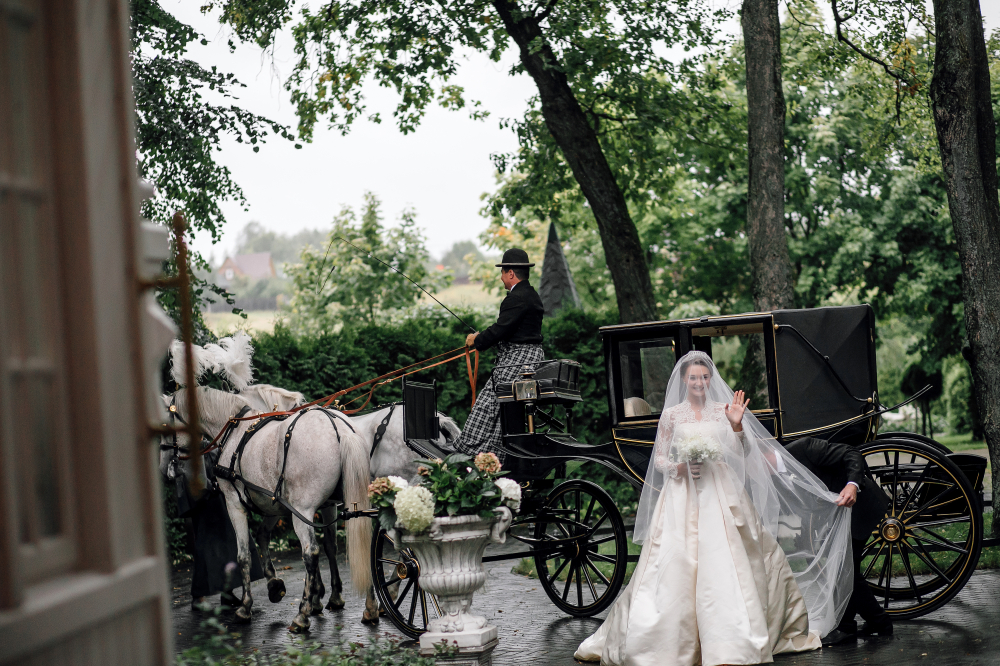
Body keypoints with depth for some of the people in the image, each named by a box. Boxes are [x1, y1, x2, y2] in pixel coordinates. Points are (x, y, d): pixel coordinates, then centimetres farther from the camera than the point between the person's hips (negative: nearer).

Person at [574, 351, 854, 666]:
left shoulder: (722, 410, 8)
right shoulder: (671, 414, 5)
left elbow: (741, 454, 3)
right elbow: (659, 459, 9)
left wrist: (737, 426, -13)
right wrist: (678, 468, -10)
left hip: (721, 492, 1)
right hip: (682, 494, -1)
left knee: (724, 560, -4)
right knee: (676, 562, -7)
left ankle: (730, 640, 4)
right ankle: (674, 638, 1)